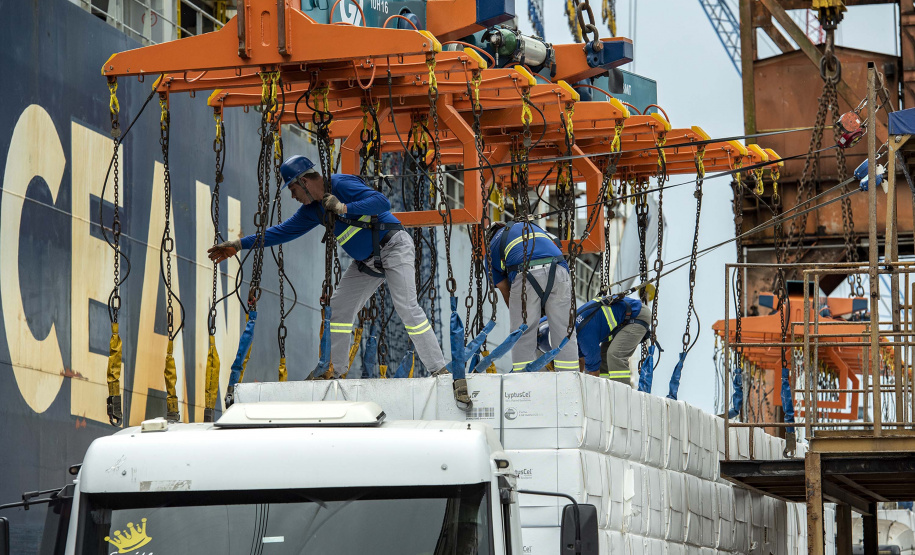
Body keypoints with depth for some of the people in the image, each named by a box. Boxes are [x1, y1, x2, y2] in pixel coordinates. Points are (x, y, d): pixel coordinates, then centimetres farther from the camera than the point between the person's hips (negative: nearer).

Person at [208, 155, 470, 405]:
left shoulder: (341, 185, -18)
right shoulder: (313, 209, 9)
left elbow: (382, 202, -28)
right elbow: (283, 231, 16)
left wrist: (344, 209, -33)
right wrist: (240, 244, 14)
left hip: (393, 246, -9)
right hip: (366, 261, 9)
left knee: (407, 308, -21)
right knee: (338, 308, 6)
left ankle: (441, 373, -23)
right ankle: (336, 372, 16)